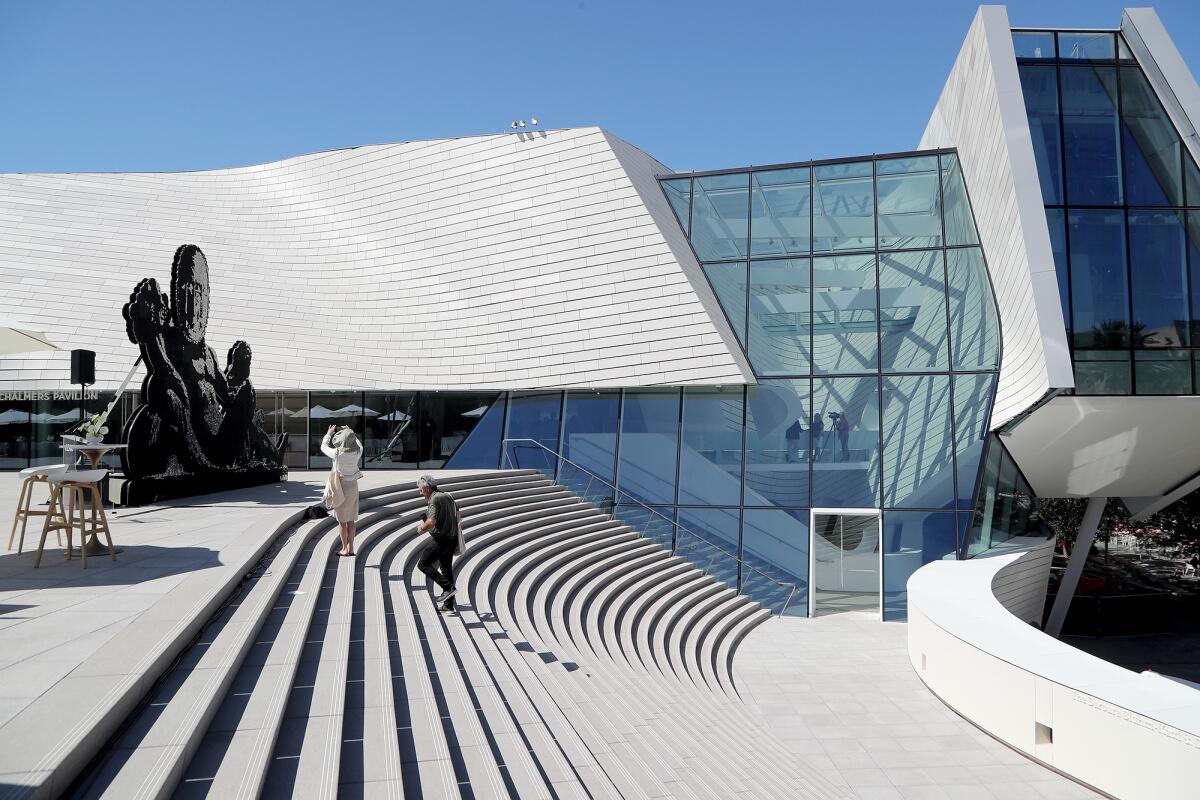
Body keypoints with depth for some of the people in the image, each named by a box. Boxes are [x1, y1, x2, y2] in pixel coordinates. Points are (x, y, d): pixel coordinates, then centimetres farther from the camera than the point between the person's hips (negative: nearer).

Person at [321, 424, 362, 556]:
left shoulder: (337, 454, -22)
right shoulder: (357, 452, -11)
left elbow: (324, 447, -3)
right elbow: (358, 443, 14)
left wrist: (329, 434, 11)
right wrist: (350, 433, 22)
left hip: (341, 487, -4)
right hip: (353, 486, 4)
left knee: (342, 520, 8)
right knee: (351, 520, 11)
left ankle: (345, 548, 15)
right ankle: (351, 548, 12)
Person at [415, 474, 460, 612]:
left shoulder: (434, 499, -15)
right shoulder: (448, 496, 13)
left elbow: (431, 522, -26)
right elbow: (457, 513, 27)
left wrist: (422, 528, -6)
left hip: (440, 539, -9)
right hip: (452, 538, 9)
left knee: (423, 564, 0)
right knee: (446, 568, 14)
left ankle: (448, 587, -10)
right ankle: (448, 604, 16)